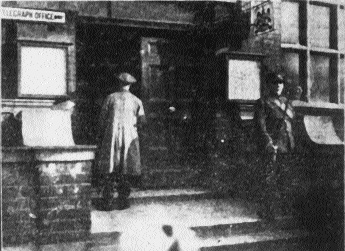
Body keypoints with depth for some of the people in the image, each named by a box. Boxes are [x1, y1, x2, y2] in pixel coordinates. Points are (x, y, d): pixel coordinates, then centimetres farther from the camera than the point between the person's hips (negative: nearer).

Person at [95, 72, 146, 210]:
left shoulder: (111, 98, 2)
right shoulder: (136, 101, 3)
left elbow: (102, 119, 3)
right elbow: (142, 119, 2)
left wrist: (99, 137, 11)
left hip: (111, 137, 0)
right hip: (129, 137, 0)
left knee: (108, 170, 5)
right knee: (125, 172, 8)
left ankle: (108, 202, 5)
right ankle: (123, 201, 10)